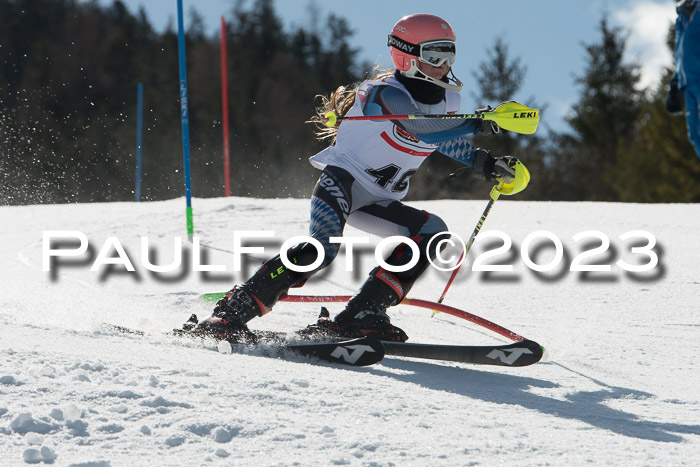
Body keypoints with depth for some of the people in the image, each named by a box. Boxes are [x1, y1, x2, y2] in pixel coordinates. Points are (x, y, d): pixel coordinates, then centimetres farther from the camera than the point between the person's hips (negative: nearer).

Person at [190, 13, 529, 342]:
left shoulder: (446, 97, 5)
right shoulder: (387, 93, -20)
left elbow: (444, 140, 25)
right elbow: (422, 130, -38)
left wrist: (485, 163, 11)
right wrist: (477, 124, -45)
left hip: (377, 204, 8)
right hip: (342, 179, -8)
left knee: (433, 233, -14)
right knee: (323, 247, -33)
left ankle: (361, 315, -18)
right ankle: (234, 310, -29)